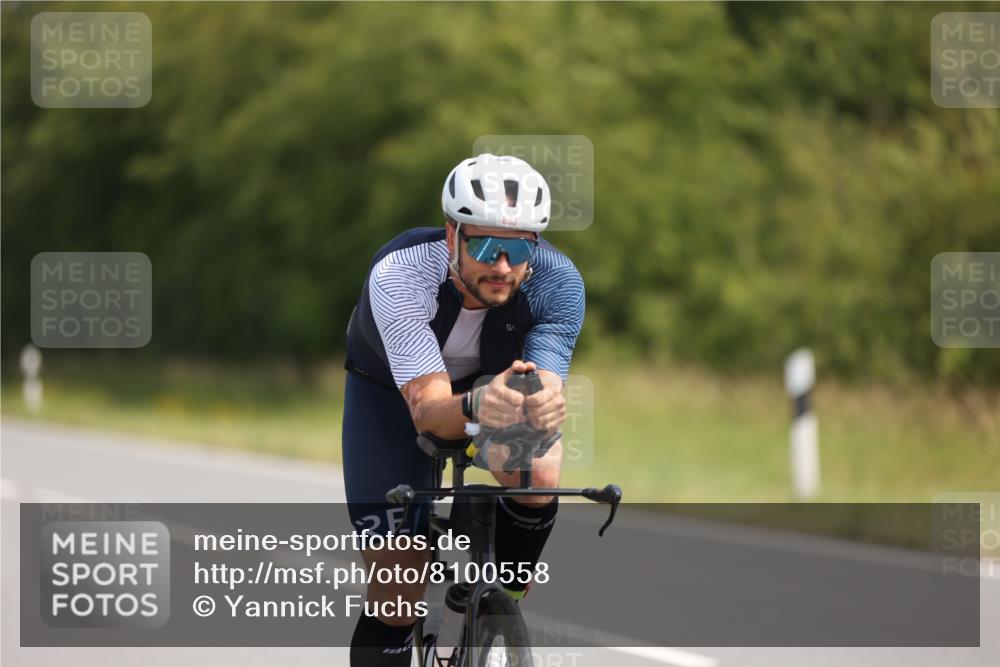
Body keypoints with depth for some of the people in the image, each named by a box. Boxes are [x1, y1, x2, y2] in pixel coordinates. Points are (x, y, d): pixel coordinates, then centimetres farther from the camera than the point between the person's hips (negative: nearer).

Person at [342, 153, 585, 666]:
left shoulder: (557, 282, -32)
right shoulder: (399, 273, -39)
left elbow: (547, 389, -40)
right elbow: (427, 410, -46)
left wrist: (543, 406, -65)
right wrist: (476, 408, -69)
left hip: (496, 376, 2)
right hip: (392, 390, -1)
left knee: (537, 476, -31)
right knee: (396, 593, -9)